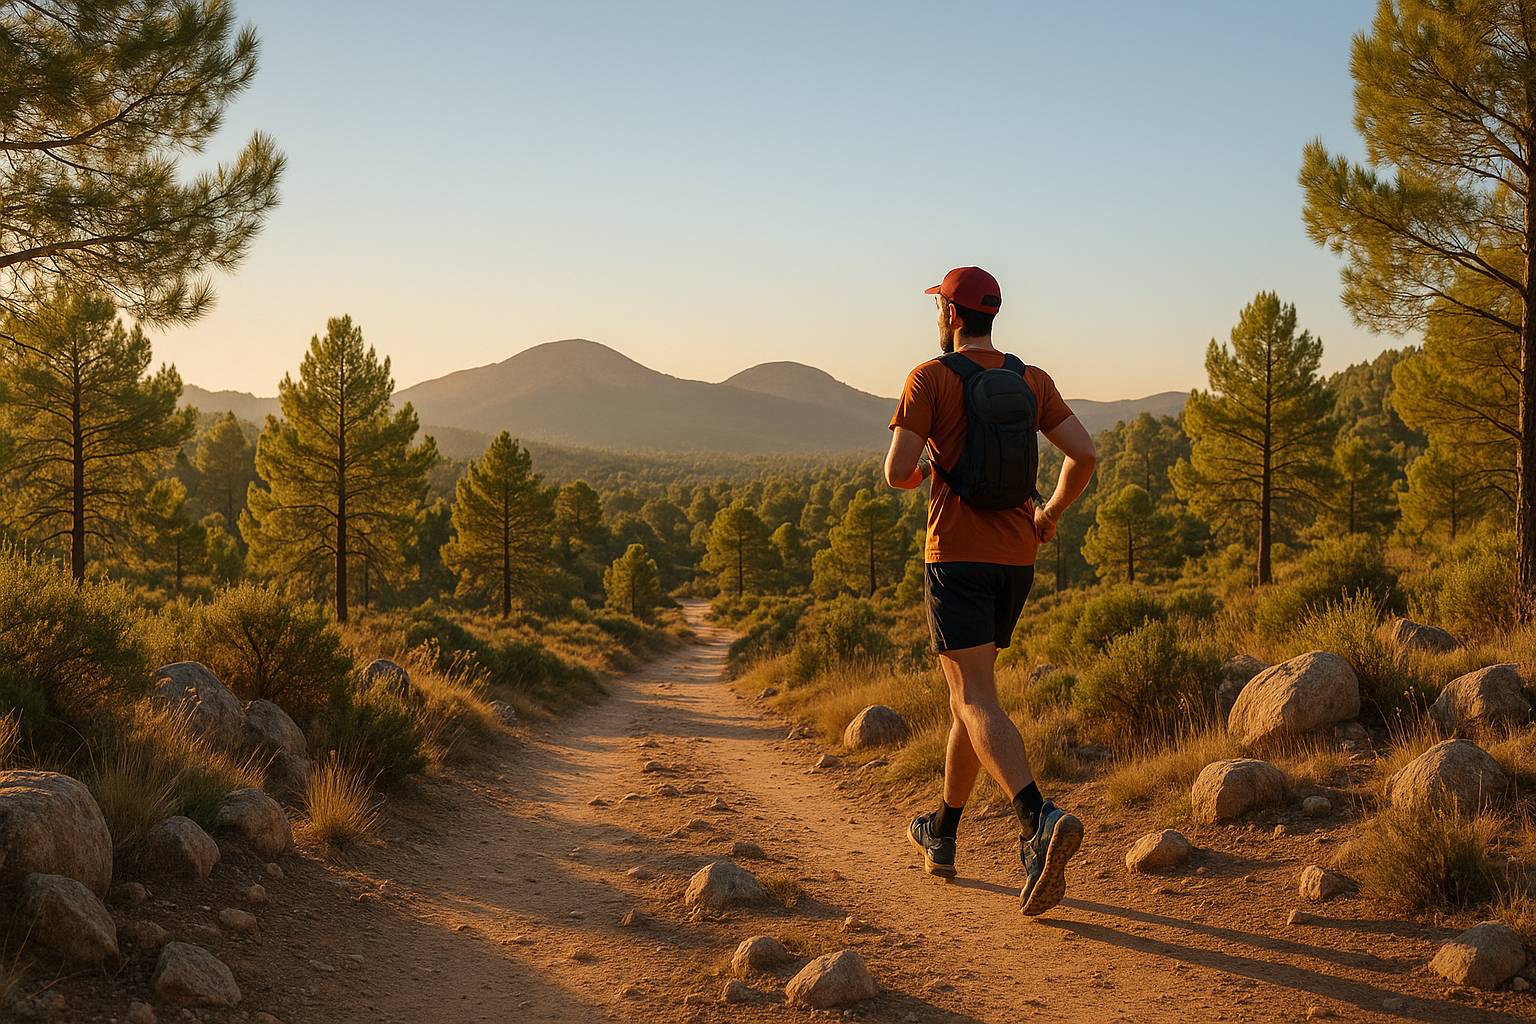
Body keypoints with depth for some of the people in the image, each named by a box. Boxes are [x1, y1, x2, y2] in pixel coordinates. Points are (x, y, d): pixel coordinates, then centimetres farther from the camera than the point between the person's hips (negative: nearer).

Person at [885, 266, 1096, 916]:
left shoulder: (930, 379, -7)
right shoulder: (1032, 381, 8)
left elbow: (898, 472, -15)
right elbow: (1084, 454, 0)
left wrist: (918, 474, 9)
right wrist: (1051, 513, 14)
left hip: (956, 554, -6)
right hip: (1016, 555, 6)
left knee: (977, 701, -12)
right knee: (968, 690, 18)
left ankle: (1041, 823, -34)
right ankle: (941, 834, 29)